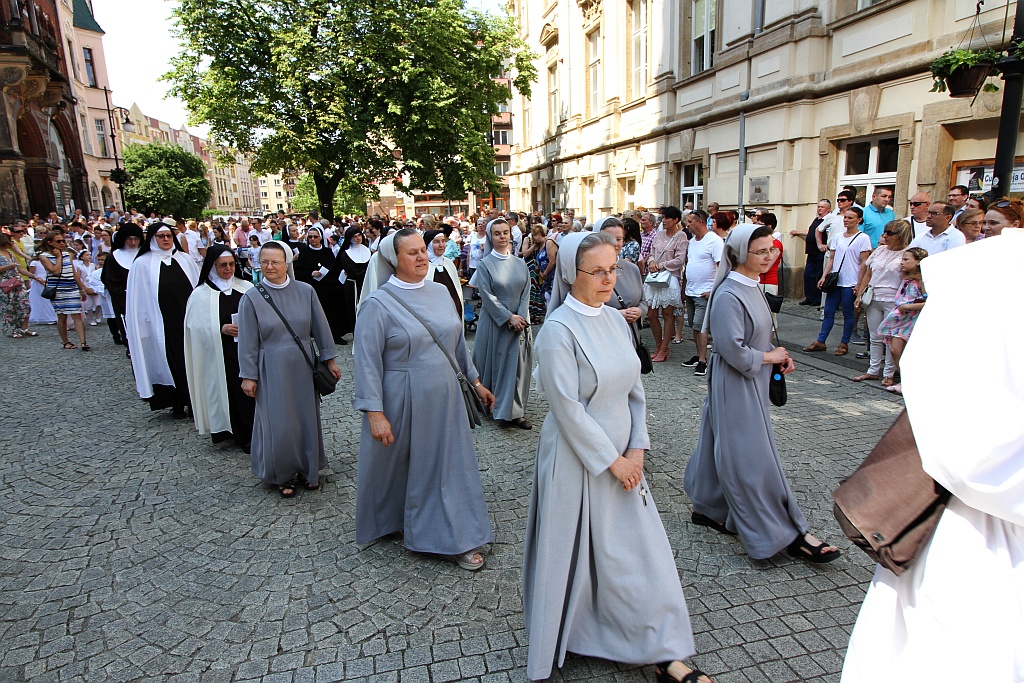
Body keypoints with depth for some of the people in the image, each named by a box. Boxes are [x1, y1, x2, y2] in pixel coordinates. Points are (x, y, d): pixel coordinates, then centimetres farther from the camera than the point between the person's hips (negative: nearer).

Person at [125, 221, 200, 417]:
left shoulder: (185, 259, 7)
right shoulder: (142, 264, 0)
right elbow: (137, 300, 0)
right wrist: (142, 325, -4)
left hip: (188, 320, 2)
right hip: (162, 325, -2)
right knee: (171, 362, 4)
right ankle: (177, 403, 16)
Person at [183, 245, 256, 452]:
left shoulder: (246, 287, 5)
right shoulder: (201, 294, -2)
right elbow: (198, 328, -5)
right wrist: (221, 329, -18)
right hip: (222, 355, -2)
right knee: (233, 393, 3)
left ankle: (257, 431, 20)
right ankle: (242, 436, 17)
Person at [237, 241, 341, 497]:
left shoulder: (305, 291, -2)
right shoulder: (252, 298, -6)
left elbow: (320, 327, 4)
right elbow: (248, 341, -3)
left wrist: (329, 359, 5)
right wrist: (248, 376, -3)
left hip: (303, 366, 2)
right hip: (272, 369, -2)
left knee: (307, 418, 11)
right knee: (278, 424, 4)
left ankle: (308, 470, 30)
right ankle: (281, 475, 25)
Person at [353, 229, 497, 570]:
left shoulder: (439, 291, 4)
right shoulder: (378, 304, -12)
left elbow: (457, 340, 13)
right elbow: (368, 361, -14)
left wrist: (475, 381, 14)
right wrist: (375, 413, -18)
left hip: (444, 399, 5)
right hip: (401, 402, -4)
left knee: (449, 464, 10)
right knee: (398, 464, 13)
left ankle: (456, 537, 24)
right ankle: (389, 520, 40)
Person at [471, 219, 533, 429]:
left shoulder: (520, 264, 8)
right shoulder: (485, 264, -3)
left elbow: (526, 293, 3)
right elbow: (487, 296, -10)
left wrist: (520, 317, -12)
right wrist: (509, 317, -15)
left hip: (519, 322, 3)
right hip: (495, 323, -3)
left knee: (517, 366, 4)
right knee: (496, 364, 3)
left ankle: (515, 411, 10)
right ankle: (496, 408, 17)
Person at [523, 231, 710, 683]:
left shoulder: (616, 320, 3)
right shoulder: (558, 330, -19)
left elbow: (635, 391, 8)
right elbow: (568, 409, -20)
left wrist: (636, 449, -1)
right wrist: (611, 460, -14)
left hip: (621, 456, 7)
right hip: (577, 459, -6)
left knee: (642, 548, 11)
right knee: (577, 551, 11)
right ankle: (558, 644, 37)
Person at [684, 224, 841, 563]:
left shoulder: (751, 287, 8)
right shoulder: (728, 296, -22)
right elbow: (733, 350, -25)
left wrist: (778, 355, 3)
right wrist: (770, 357, -11)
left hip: (750, 381, 10)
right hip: (735, 385, -10)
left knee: (722, 447, 18)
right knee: (752, 457, 0)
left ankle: (707, 509, 33)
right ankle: (788, 534, 9)